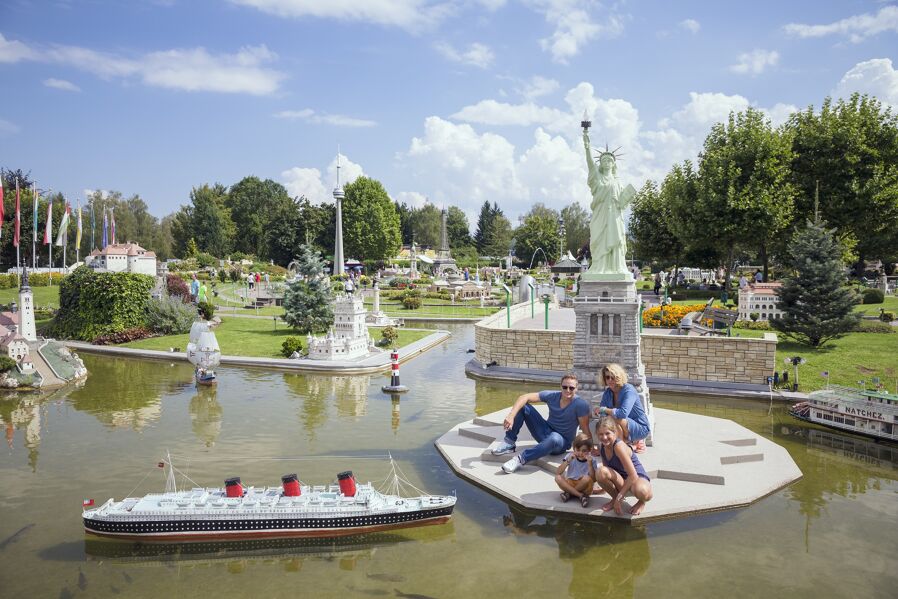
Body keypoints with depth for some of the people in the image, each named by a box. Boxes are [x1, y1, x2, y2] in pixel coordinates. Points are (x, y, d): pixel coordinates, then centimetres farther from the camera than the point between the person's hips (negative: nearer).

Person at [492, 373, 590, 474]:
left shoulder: (581, 404, -19)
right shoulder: (552, 396, -9)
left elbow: (585, 429, -17)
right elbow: (524, 397, -15)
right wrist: (511, 416, -29)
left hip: (562, 442, -4)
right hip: (545, 431, 4)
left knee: (554, 438, -44)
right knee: (521, 406, -11)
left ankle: (521, 459, -29)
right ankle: (509, 443, -4)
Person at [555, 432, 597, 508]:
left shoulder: (591, 460, -8)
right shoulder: (570, 456, -5)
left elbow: (593, 479, -19)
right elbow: (557, 473, -13)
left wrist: (590, 464, -28)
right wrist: (568, 461, -24)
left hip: (584, 487, -2)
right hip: (569, 484, 2)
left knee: (587, 478, -33)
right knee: (558, 477, -26)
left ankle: (569, 493, -16)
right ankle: (581, 495, -25)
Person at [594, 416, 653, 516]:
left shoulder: (619, 446, -27)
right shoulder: (601, 446, -4)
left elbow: (633, 476, -28)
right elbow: (606, 467, 12)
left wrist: (619, 498, -25)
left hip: (639, 478, -6)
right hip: (623, 480, 6)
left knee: (641, 492, -43)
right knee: (600, 471, -25)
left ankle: (641, 502, -2)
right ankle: (614, 498, 3)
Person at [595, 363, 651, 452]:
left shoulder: (629, 390, -21)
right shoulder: (608, 392, 0)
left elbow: (623, 413, -36)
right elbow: (602, 414, -3)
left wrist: (604, 409, -25)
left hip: (641, 429, -9)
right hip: (625, 429, 9)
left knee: (616, 419, -32)